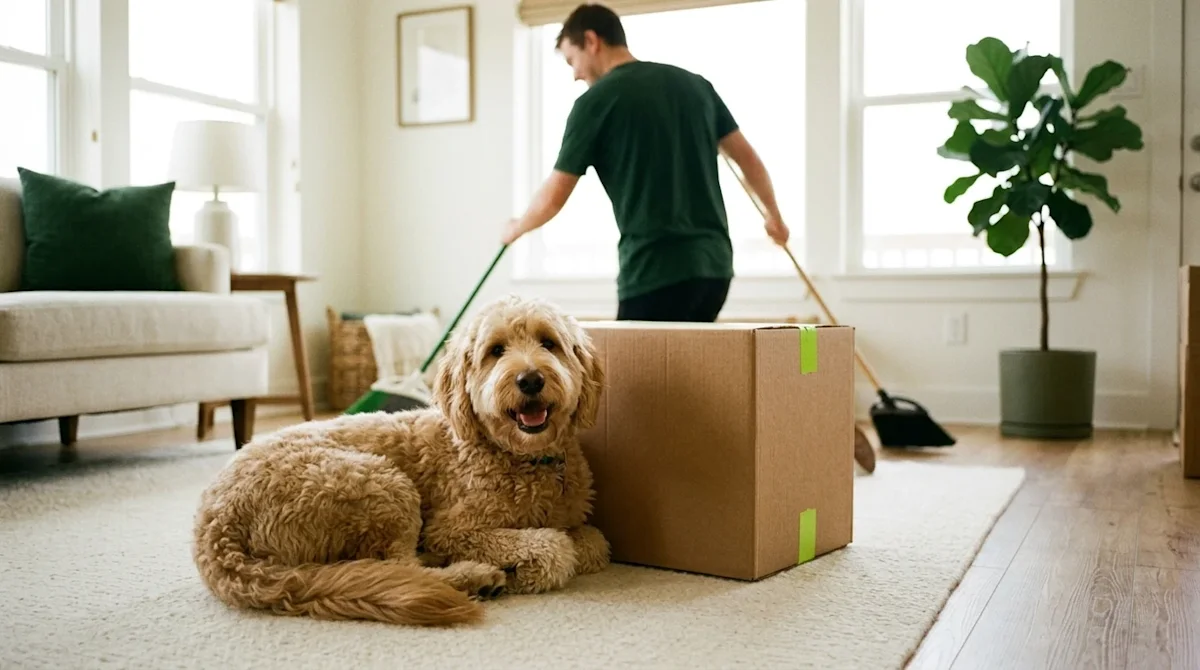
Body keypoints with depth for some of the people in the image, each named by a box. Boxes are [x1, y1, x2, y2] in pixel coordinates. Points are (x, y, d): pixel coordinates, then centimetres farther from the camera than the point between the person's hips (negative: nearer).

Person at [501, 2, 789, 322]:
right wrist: (774, 215, 33)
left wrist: (515, 229, 18)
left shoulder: (595, 101, -4)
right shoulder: (695, 84, 12)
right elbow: (748, 158, 17)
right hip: (714, 264, 6)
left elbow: (553, 197, -2)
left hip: (653, 270, -6)